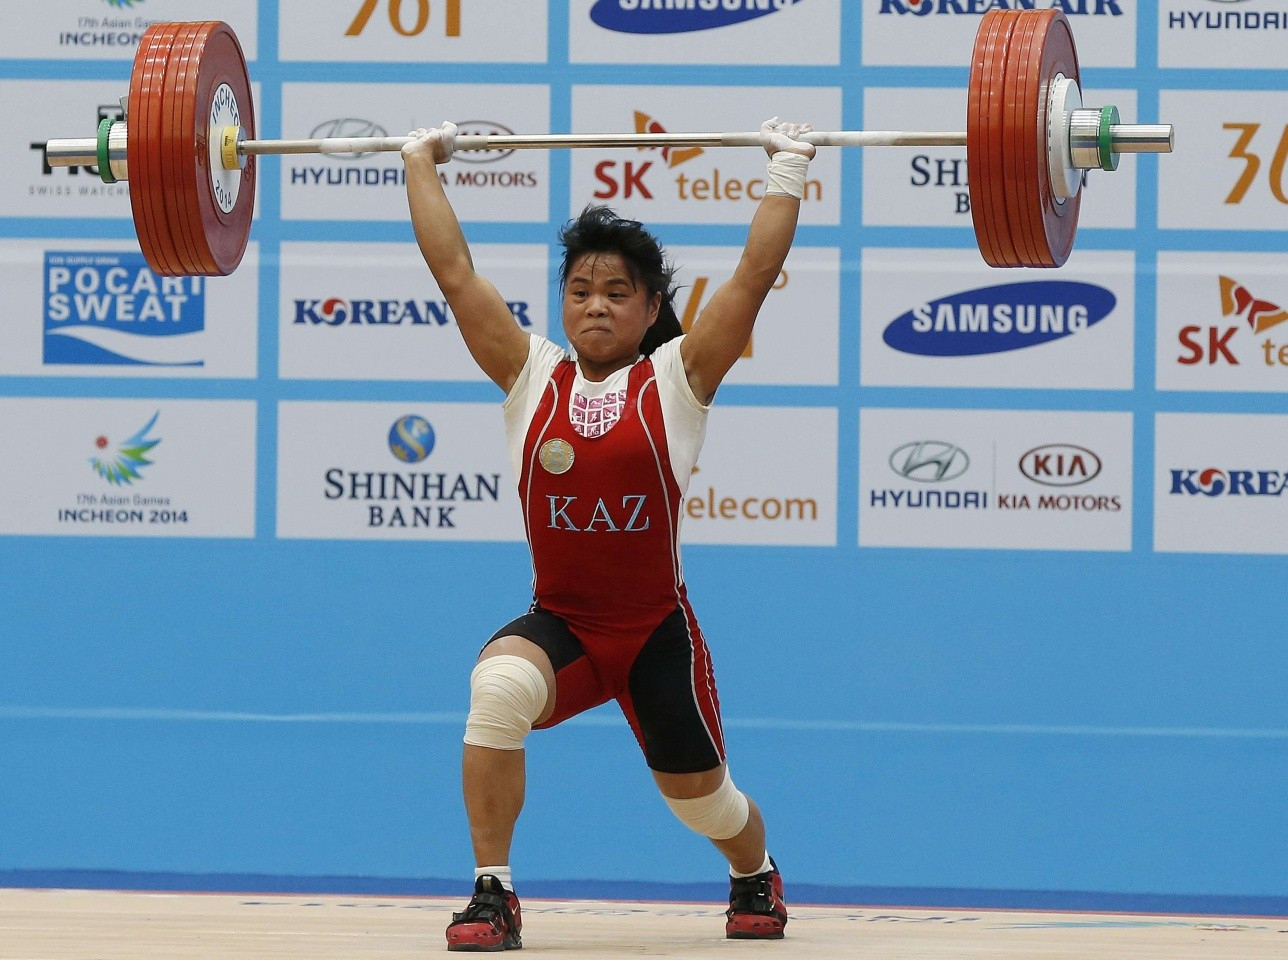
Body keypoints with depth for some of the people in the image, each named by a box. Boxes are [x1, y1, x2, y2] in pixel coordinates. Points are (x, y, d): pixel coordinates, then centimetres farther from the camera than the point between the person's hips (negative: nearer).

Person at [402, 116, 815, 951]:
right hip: (558, 624, 0)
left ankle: (756, 878, 53)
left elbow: (756, 275, -10)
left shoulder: (676, 380, -5)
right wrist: (421, 167, 2)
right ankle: (493, 894, -23)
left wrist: (787, 173, -10)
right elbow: (455, 272, -1)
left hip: (657, 632, 0)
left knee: (700, 796, 14)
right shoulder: (532, 379, 0)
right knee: (499, 686, -34)